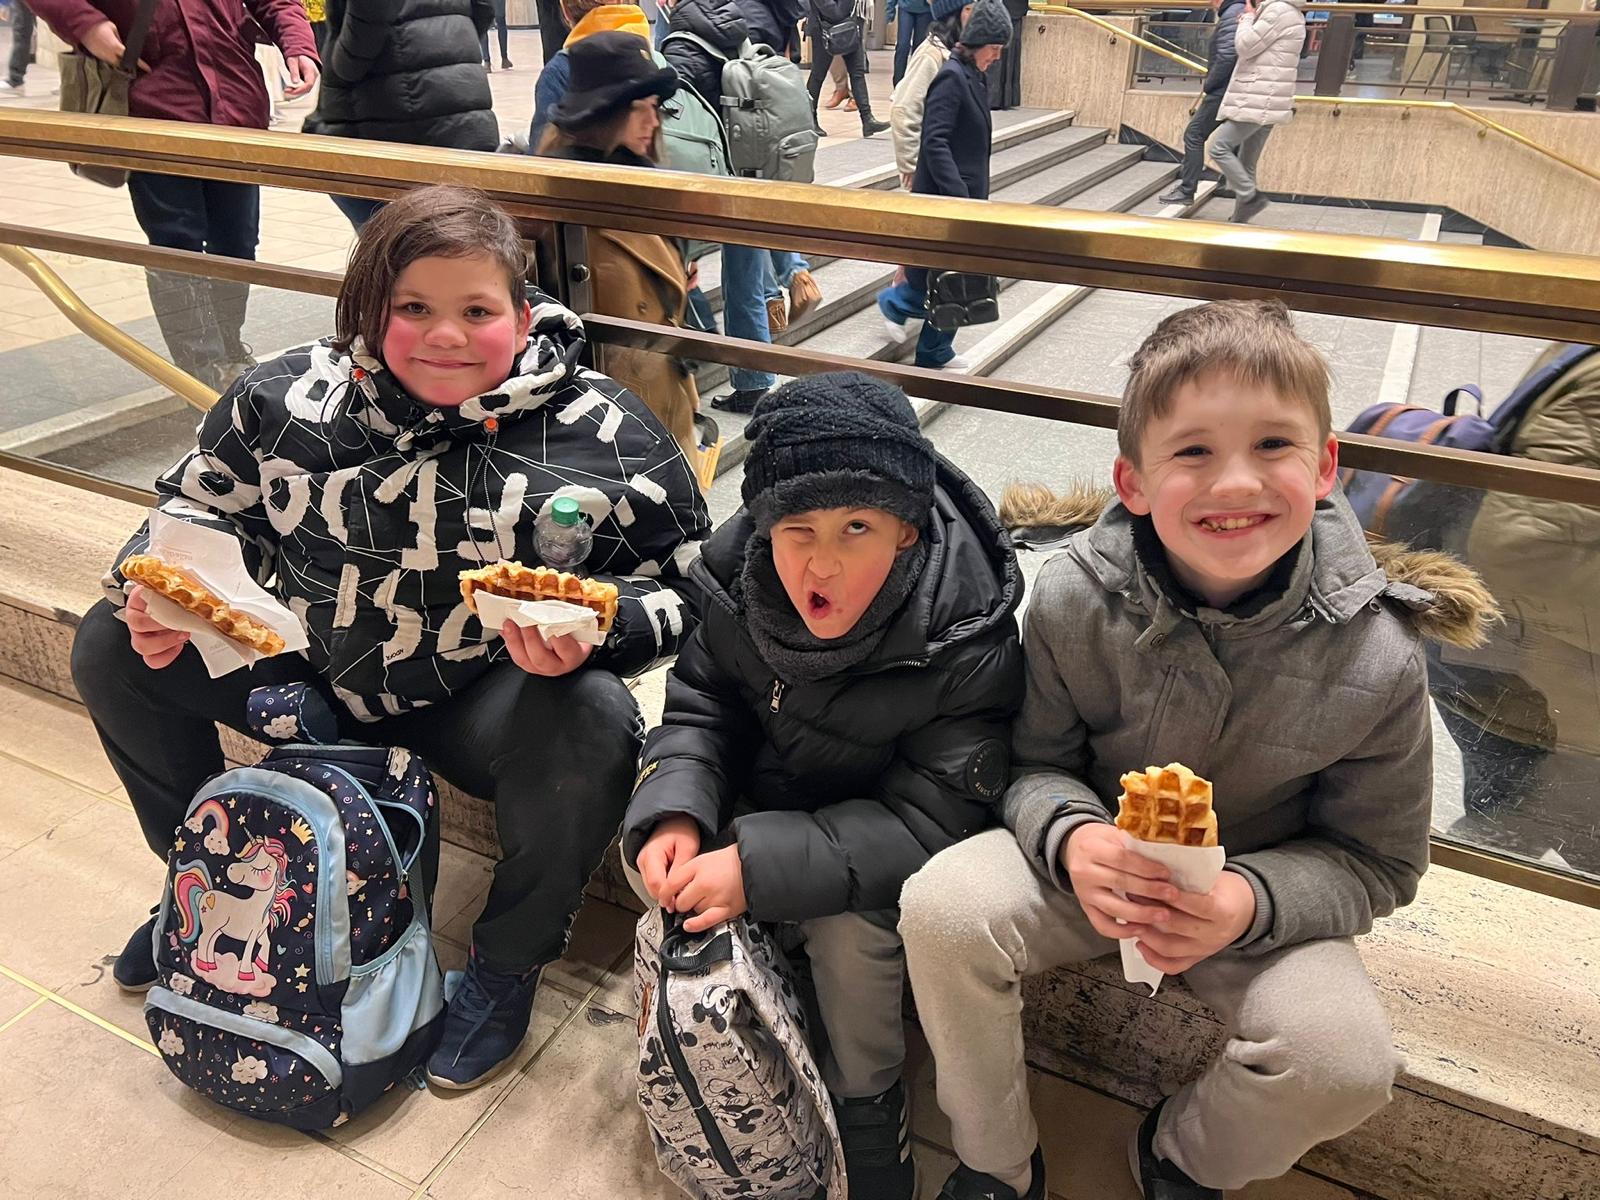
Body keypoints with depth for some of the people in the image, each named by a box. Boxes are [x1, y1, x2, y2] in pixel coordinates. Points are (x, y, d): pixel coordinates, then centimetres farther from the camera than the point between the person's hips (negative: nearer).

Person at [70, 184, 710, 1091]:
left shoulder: (601, 436, -16)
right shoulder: (290, 399, -6)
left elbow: (685, 587, -11)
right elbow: (207, 505, 11)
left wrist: (596, 630, -31)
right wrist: (164, 592, -10)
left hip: (486, 703, -4)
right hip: (306, 674, 4)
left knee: (590, 723, -35)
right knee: (113, 650, 0)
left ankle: (510, 964, -4)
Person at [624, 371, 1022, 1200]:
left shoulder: (965, 644, -31)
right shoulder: (739, 580, -18)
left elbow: (929, 823, -29)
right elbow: (700, 706, -4)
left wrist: (762, 867, -37)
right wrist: (672, 813, -25)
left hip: (873, 841, -4)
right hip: (763, 790, 5)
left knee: (851, 926, -30)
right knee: (646, 849, -13)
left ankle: (866, 1100, 2)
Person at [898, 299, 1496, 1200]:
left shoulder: (1376, 658, -18)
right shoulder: (1075, 598, -19)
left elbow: (1378, 863, -6)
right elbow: (1033, 762, -6)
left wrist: (1252, 900, -26)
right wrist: (1070, 837, -30)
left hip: (1265, 900, 0)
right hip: (1090, 866, 0)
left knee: (1346, 1061, -26)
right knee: (941, 908, -26)